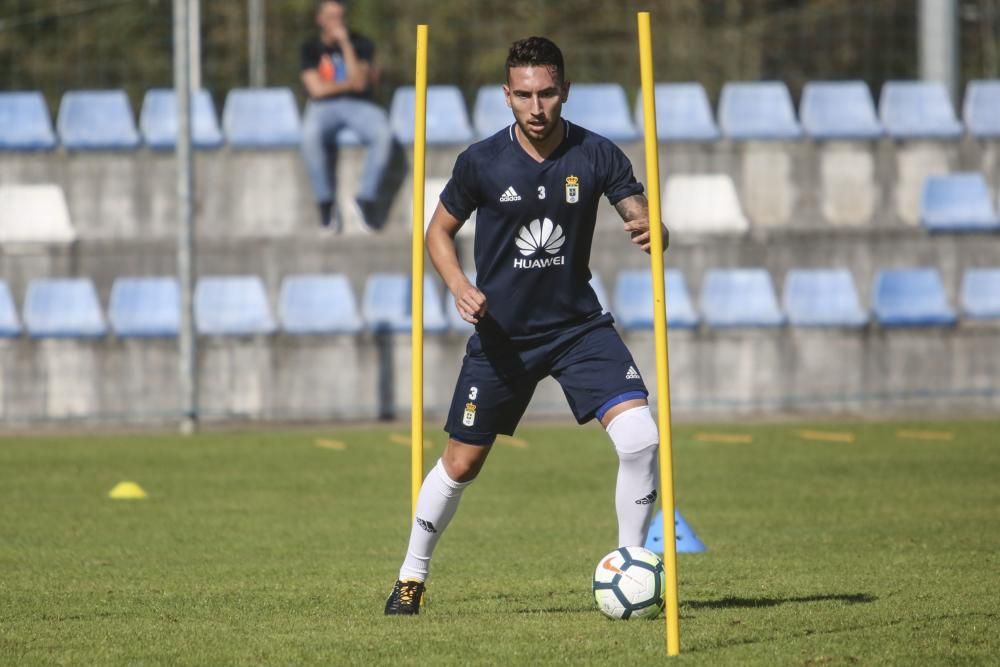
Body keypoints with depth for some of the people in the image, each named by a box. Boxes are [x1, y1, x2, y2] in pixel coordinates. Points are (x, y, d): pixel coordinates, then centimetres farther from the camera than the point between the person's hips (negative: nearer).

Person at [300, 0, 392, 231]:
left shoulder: (362, 44, 9)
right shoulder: (311, 49, 10)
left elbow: (359, 83, -8)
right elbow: (317, 89, -2)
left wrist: (345, 44, -10)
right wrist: (349, 83, 0)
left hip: (358, 105, 1)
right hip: (323, 108, -1)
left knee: (383, 133, -34)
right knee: (310, 135, -38)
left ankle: (367, 198, -23)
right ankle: (326, 201, -25)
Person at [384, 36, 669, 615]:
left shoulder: (596, 155, -9)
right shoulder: (482, 161, -10)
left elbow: (647, 222, -8)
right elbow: (440, 231, 4)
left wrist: (652, 232, -33)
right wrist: (460, 287, -14)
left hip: (578, 324, 0)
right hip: (501, 333, 0)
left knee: (641, 437, -19)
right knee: (460, 464, 7)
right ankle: (412, 577, 29)